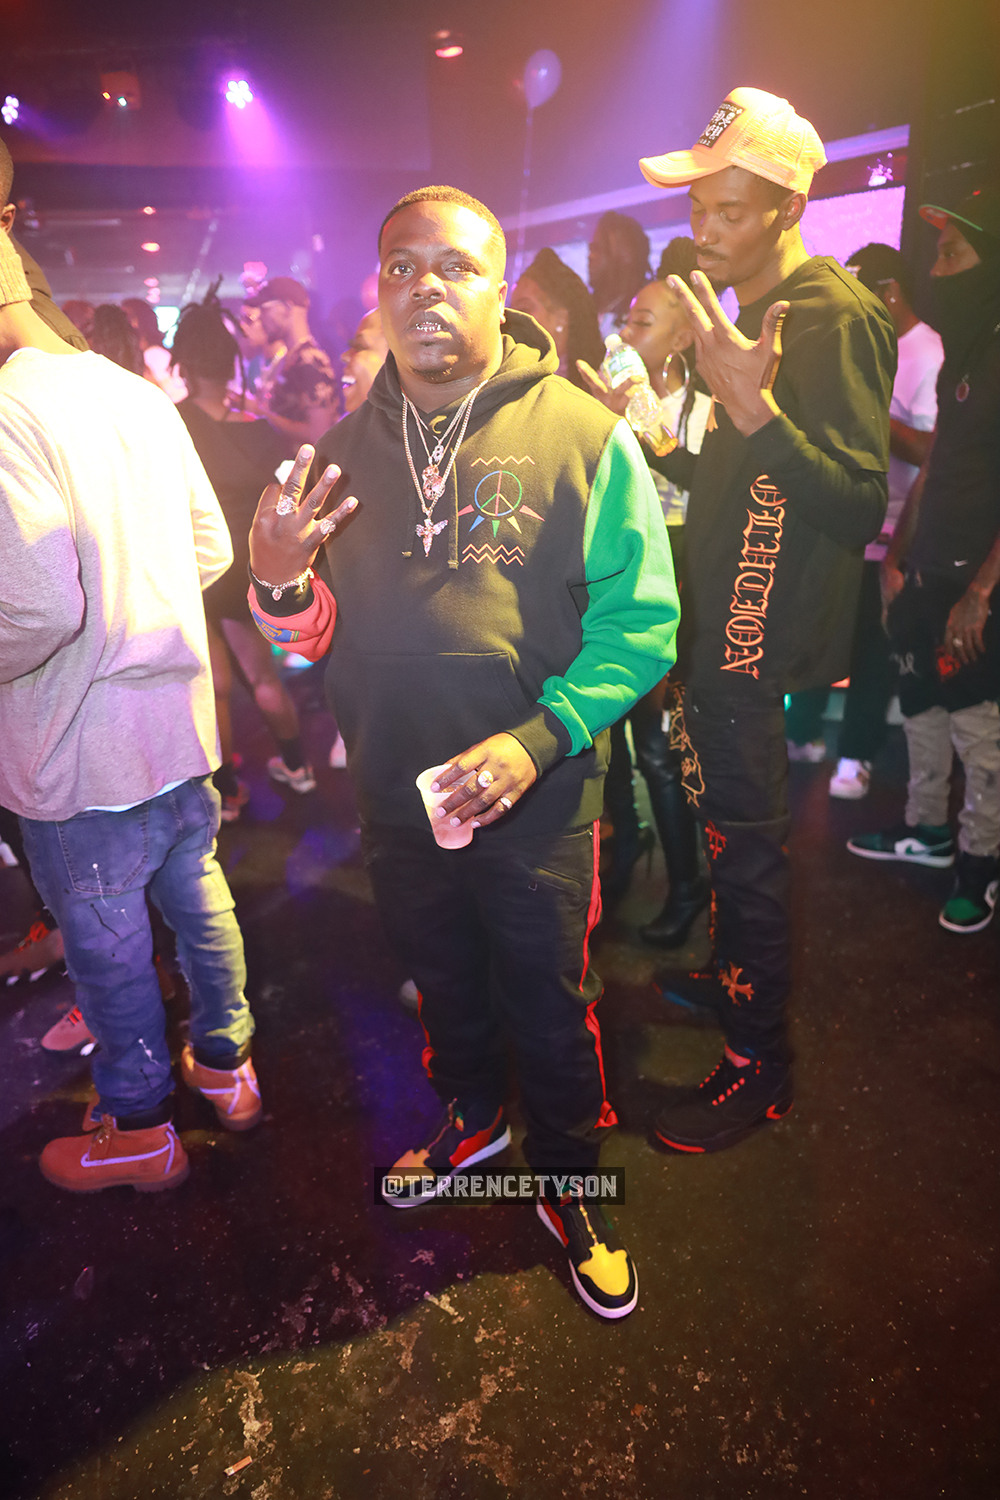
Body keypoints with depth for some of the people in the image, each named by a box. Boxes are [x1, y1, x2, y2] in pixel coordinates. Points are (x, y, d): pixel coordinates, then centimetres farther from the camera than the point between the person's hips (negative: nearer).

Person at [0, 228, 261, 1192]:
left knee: (105, 943, 12)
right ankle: (225, 1064, 43)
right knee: (198, 898, 22)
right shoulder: (140, 395, 5)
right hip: (181, 718, 7)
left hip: (81, 754, -7)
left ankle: (138, 1132, 34)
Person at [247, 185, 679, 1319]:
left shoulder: (584, 435, -10)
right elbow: (317, 640, 5)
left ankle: (567, 1183, 42)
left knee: (550, 1009, 14)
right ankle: (471, 1119, 54)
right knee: (444, 988, 25)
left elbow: (641, 621, -13)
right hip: (396, 800, 4)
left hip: (537, 804, -3)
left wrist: (538, 737, -24)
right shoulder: (345, 448, 3)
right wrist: (277, 584, -16)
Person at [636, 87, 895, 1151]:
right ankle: (734, 977, 40)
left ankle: (759, 1062, 17)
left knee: (746, 847, 0)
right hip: (722, 626, 9)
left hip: (770, 646, -9)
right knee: (729, 833, 20)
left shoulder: (835, 316, -15)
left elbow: (860, 506, -25)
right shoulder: (748, 311, 15)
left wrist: (755, 410, -36)